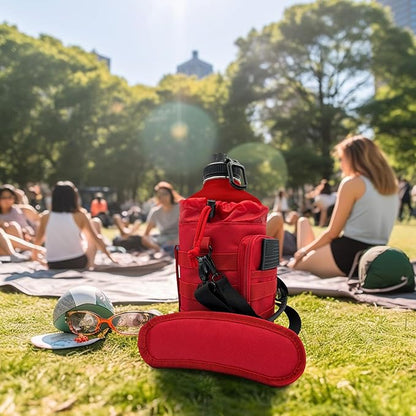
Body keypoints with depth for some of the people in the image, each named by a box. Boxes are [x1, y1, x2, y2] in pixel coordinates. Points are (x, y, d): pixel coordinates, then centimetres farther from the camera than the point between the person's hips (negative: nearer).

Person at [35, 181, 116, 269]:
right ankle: (90, 262, 19)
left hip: (53, 267, 3)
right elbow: (97, 239, -2)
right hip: (78, 264, -3)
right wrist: (110, 257, 9)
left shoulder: (46, 217, -5)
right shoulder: (79, 216, -11)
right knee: (95, 222, 13)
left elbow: (37, 241, 10)